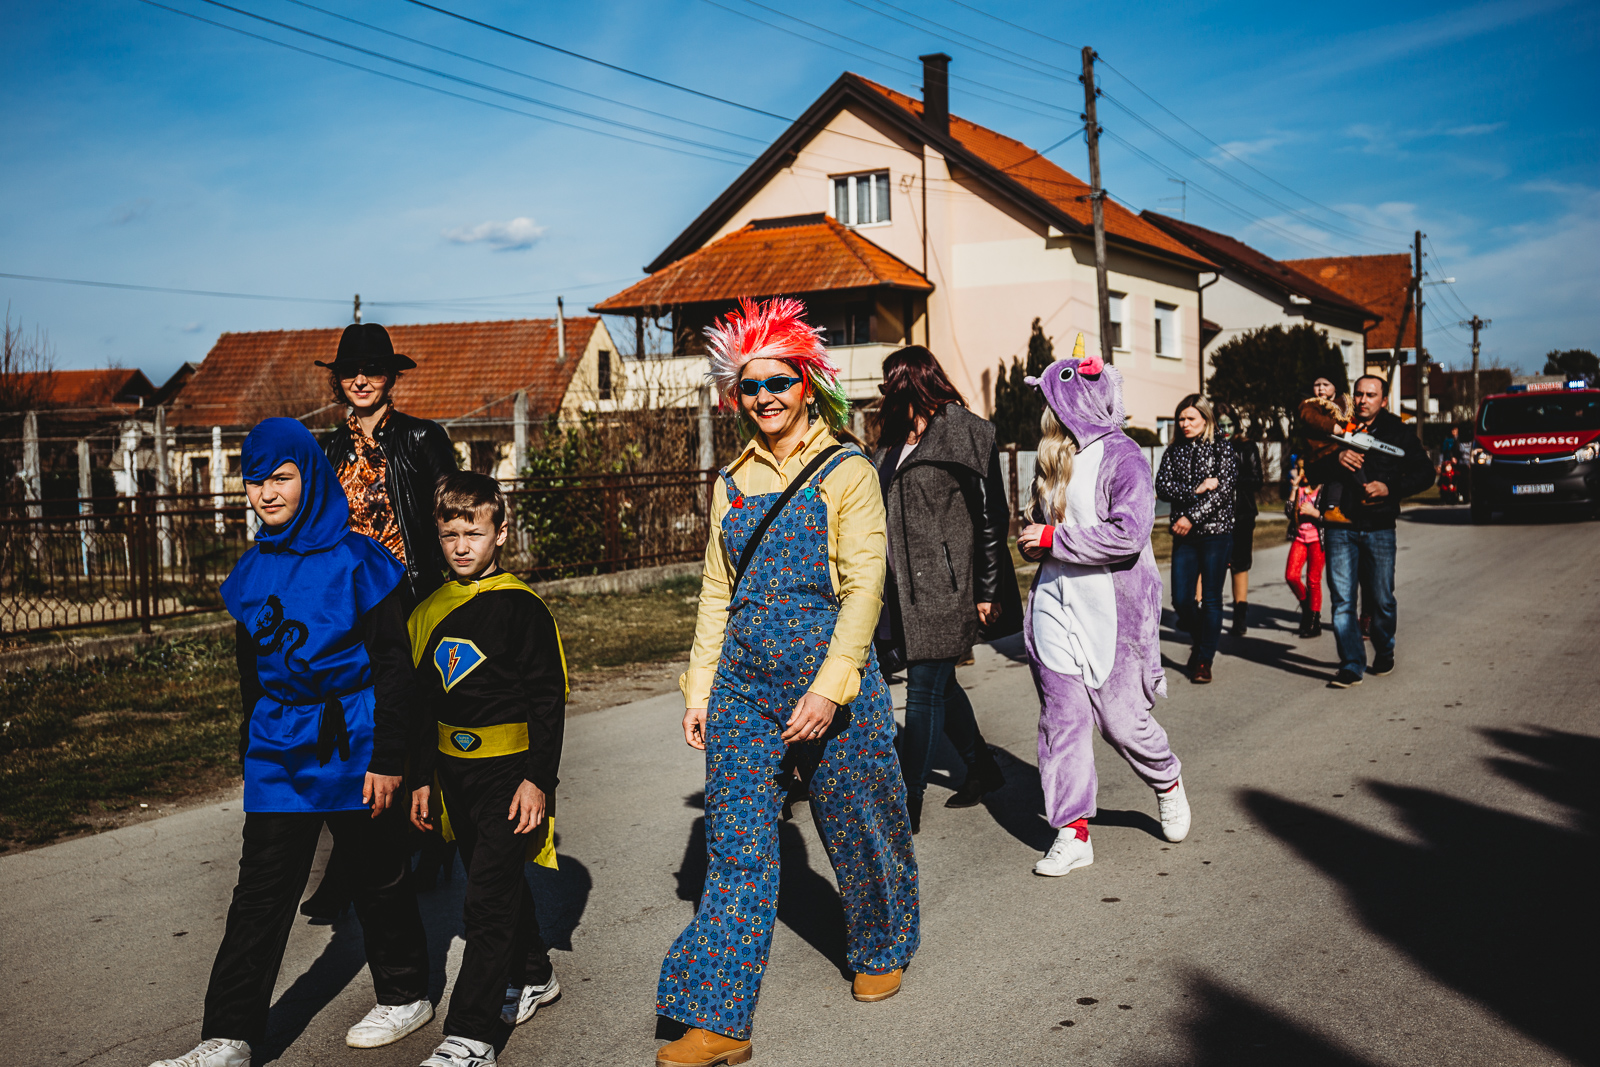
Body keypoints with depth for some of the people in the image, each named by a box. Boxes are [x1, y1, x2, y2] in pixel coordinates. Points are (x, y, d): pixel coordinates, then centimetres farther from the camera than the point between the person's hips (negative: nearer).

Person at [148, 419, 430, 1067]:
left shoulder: (357, 562, -10)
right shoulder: (253, 572, 6)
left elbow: (395, 666, -10)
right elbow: (251, 671, 17)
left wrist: (388, 757, -13)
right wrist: (250, 755, 19)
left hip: (353, 746, -4)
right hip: (277, 749, 5)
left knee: (378, 875, 11)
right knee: (260, 891, 2)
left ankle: (405, 995, 29)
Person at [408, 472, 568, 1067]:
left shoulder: (521, 608, -10)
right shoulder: (430, 612, 9)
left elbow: (548, 699, -10)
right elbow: (423, 702, 16)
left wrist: (539, 779, -14)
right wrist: (422, 778, 16)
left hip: (509, 774, -6)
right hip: (455, 774, 7)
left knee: (488, 901, -9)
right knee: (497, 883, 19)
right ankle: (532, 977, 39)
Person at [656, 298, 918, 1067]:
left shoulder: (847, 472, -3)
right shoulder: (733, 482, 11)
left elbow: (863, 586, -10)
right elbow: (718, 592, 14)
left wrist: (831, 686, -18)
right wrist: (700, 687, 9)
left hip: (828, 672, -3)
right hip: (744, 679, 4)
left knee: (856, 825, 11)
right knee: (735, 843, -1)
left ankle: (881, 948, 38)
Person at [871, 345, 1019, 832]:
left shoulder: (962, 437, -8)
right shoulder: (893, 445, 15)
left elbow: (990, 517, -9)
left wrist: (988, 592, -11)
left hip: (945, 588, -8)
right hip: (904, 587, 8)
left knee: (925, 690, -4)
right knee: (940, 686, 16)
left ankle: (908, 805, 1)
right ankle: (982, 767, 34)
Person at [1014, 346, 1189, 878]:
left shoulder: (1122, 456, -10)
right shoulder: (1057, 459, 15)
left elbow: (1127, 534, -22)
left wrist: (1054, 538, -17)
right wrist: (1034, 540, 7)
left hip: (1112, 608, -6)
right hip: (1056, 607, 7)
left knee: (1121, 719, 0)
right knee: (1062, 718, 0)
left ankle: (1167, 783, 31)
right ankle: (1073, 834, 4)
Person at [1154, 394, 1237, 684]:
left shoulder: (1222, 449, 0)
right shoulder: (1173, 452, 11)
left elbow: (1224, 490, -10)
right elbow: (1162, 487, -2)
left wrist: (1192, 517, -17)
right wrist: (1196, 489, -16)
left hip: (1216, 532, -3)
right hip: (1184, 535, 3)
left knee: (1211, 600, -1)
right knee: (1181, 600, -1)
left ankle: (1204, 660, 9)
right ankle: (1201, 641, 27)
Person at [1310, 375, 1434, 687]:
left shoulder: (1399, 432, 7)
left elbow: (1424, 473, 6)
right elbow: (1314, 471, 5)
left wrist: (1389, 488, -9)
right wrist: (1336, 460, -16)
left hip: (1379, 527, -1)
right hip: (1340, 526, 1)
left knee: (1382, 598, 7)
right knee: (1342, 599, -4)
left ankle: (1384, 652, 31)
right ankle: (1351, 665, 1)